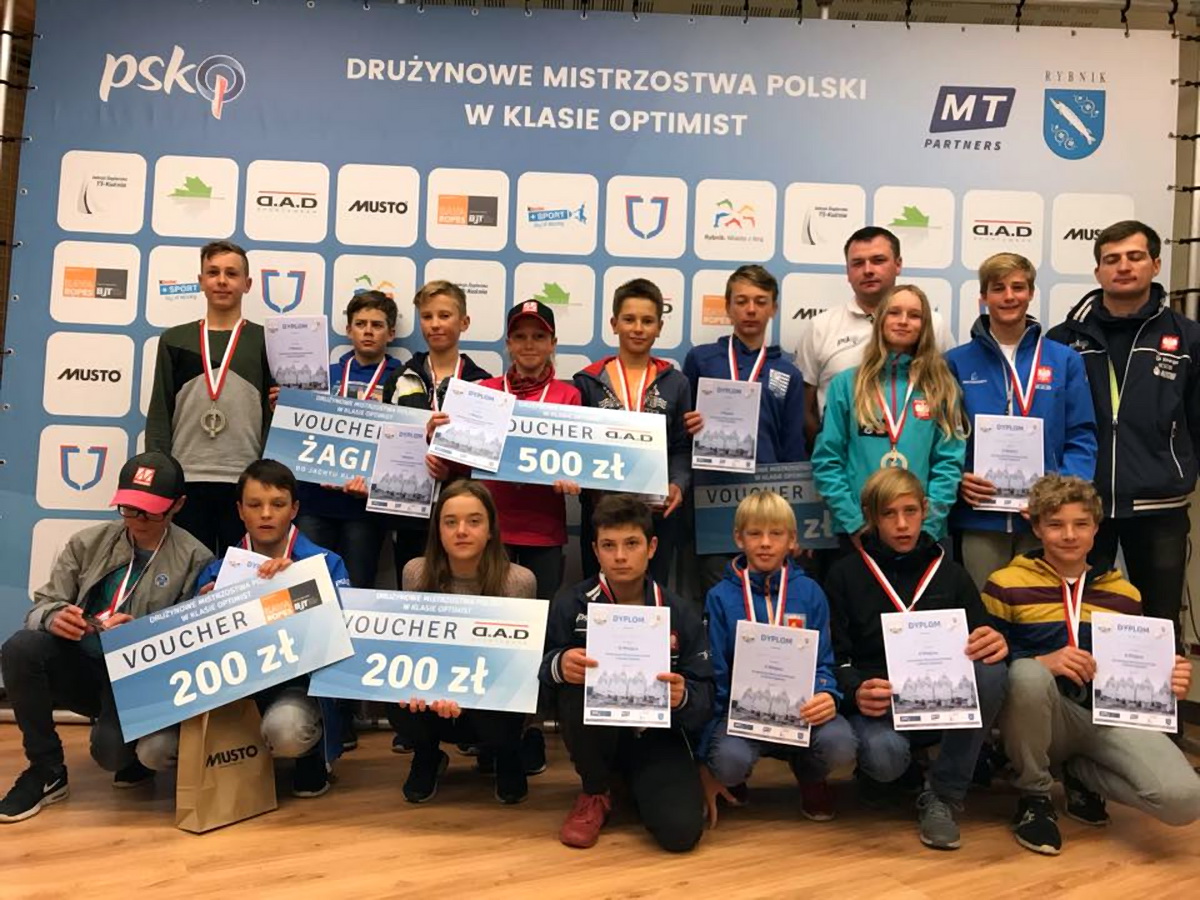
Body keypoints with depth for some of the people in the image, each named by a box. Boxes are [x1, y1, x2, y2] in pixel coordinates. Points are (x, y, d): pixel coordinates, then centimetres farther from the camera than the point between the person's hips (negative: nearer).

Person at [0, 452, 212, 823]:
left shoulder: (195, 559, -6)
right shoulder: (89, 542, 5)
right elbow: (41, 605, 2)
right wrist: (54, 617, -22)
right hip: (80, 666, 4)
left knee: (112, 749, -30)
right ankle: (46, 770, -6)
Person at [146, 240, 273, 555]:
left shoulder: (266, 341, 7)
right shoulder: (174, 340, 11)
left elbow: (276, 413, 3)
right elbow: (160, 413, 8)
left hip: (245, 481, -1)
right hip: (185, 479, 1)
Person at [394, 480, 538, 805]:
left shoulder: (519, 581, -19)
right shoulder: (416, 572, -10)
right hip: (434, 703, 2)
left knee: (490, 713, -34)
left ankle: (507, 759, 7)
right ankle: (427, 757, 7)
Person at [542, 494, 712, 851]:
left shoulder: (680, 615, -8)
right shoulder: (570, 604, -10)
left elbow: (705, 697, -8)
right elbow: (535, 668, -12)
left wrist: (683, 697, -32)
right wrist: (559, 665, -35)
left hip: (656, 734, 0)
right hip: (594, 734, 0)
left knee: (681, 830, -23)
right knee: (575, 683, -32)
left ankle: (634, 783, 14)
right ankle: (595, 793, -6)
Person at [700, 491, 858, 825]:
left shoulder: (809, 593, 4)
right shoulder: (720, 597, 0)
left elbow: (823, 662, 5)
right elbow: (714, 675, 1)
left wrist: (826, 695, -21)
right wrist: (705, 761, 0)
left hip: (801, 708, 2)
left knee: (840, 743, -29)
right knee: (729, 760, -33)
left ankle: (811, 776, 9)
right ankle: (734, 778, 8)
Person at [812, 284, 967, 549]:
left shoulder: (942, 388, 6)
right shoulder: (846, 384, 3)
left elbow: (950, 462, 0)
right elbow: (826, 460, -1)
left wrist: (926, 525, -11)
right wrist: (854, 522, -10)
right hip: (858, 532, 0)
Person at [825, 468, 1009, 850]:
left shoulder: (951, 574, 13)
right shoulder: (845, 575, 6)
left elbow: (984, 642, 6)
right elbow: (833, 659, 2)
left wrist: (998, 644, -20)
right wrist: (856, 692, -21)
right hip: (876, 708, -3)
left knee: (991, 670, -28)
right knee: (884, 754, -37)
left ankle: (942, 796, -15)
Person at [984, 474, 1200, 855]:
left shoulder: (1125, 594, 13)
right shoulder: (1006, 585, -2)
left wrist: (1165, 680, -4)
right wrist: (1043, 662, -24)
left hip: (1109, 716, 3)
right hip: (1043, 720, -3)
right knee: (1028, 674, -39)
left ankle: (1082, 774, 10)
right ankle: (1034, 795, -10)